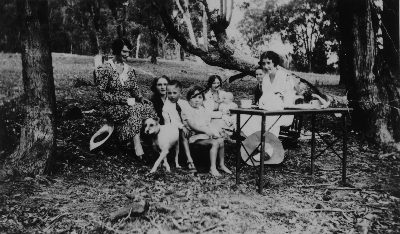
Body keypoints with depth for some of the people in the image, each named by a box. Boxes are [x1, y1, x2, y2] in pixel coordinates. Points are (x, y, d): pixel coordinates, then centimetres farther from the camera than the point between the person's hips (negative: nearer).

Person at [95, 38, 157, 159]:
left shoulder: (129, 69, 12)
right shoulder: (105, 69, -6)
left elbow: (135, 89, 12)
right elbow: (102, 94, -11)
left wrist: (141, 98, -12)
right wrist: (124, 100, -19)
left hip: (129, 105, 5)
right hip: (112, 107, -5)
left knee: (148, 107, -26)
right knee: (136, 109, -35)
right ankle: (137, 145, -40)